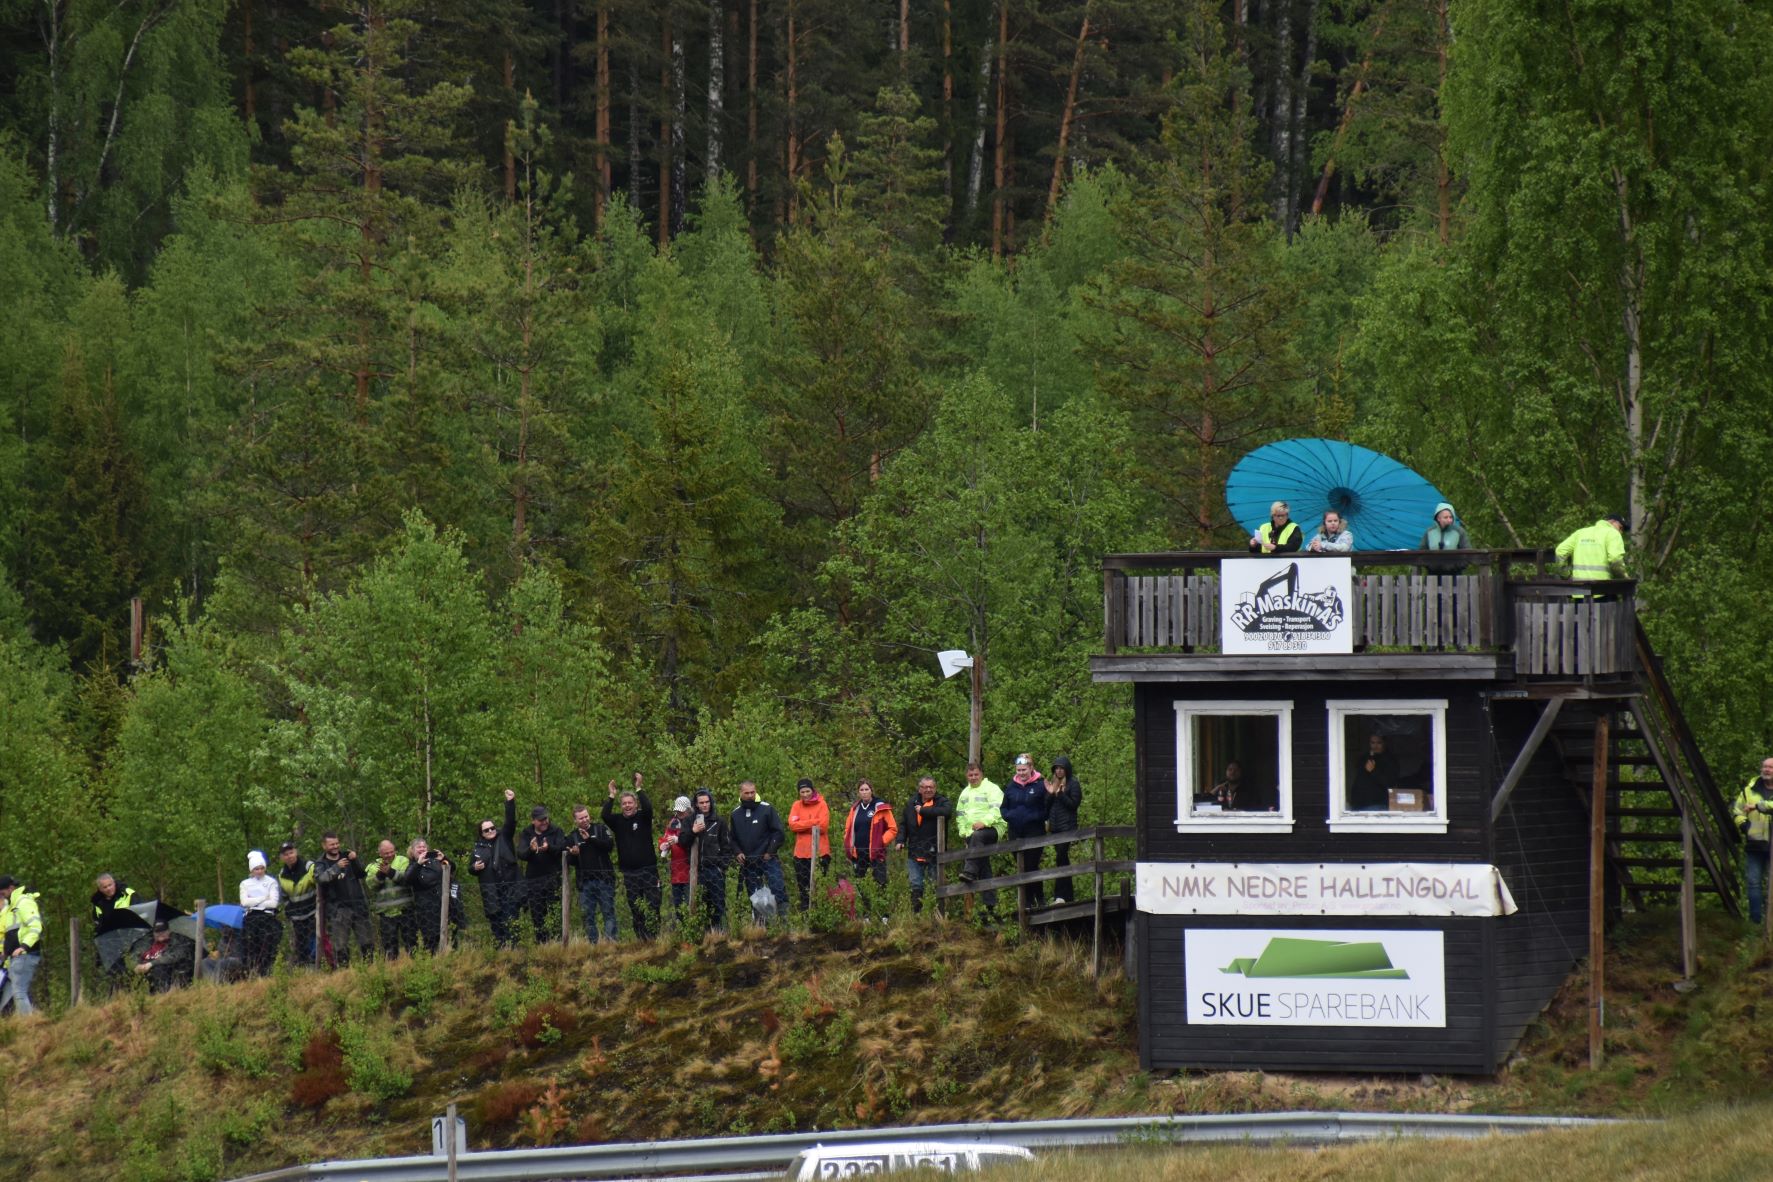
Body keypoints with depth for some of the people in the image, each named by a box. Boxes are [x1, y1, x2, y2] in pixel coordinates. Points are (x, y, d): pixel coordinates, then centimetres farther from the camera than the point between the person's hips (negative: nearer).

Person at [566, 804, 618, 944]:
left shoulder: (600, 829, 5)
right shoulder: (572, 837, 10)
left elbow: (610, 845, -11)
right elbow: (570, 861, 8)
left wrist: (590, 839, -18)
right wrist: (573, 854, -15)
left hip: (603, 879, -2)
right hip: (585, 882, 2)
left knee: (609, 912, -4)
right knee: (588, 916, 2)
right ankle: (592, 944, 6)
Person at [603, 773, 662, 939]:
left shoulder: (643, 817, 1)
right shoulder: (618, 821, 7)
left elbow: (648, 807, -18)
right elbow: (605, 815, -9)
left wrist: (638, 788, -17)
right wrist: (611, 796, -9)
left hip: (648, 870, -3)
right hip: (629, 874, 3)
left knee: (653, 907, -5)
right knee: (635, 910, 5)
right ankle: (640, 940, 8)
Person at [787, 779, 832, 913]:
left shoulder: (821, 805, -1)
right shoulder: (797, 806, 9)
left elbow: (823, 826, -12)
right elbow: (792, 825, -5)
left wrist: (802, 826, -7)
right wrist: (812, 823, -14)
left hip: (819, 852, -4)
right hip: (801, 853, 4)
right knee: (803, 887, 7)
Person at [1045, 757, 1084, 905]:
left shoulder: (1073, 784, -4)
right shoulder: (1053, 782, 15)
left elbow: (1074, 804, -10)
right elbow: (1047, 805, 15)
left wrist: (1060, 794, -19)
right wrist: (1050, 793, -3)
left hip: (1067, 826, -7)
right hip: (1055, 826, 7)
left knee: (1061, 858, -13)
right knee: (1063, 860, 10)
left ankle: (1061, 895, -15)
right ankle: (1068, 893, 15)